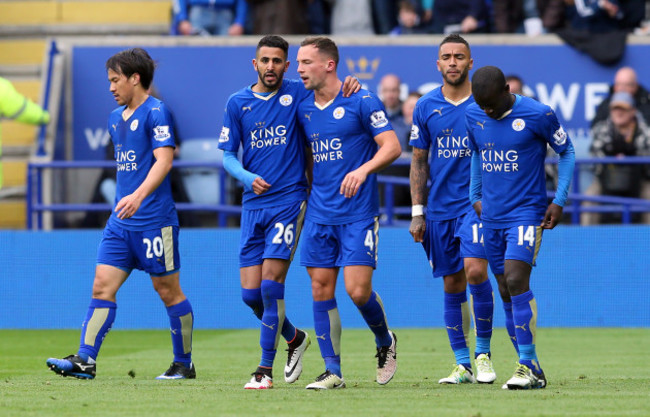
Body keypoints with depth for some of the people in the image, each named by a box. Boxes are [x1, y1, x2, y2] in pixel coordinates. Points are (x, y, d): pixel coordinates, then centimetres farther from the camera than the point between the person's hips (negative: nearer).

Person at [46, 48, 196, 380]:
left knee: (168, 291, 2)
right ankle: (85, 360, -10)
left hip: (154, 221, -8)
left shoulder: (156, 112, -10)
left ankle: (184, 364, 13)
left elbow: (164, 160, -20)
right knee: (102, 287, -4)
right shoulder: (116, 118, 16)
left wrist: (138, 196, -32)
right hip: (121, 221, 8)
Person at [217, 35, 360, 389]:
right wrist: (247, 177, -11)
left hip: (289, 200, -3)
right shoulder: (237, 103, 6)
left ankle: (265, 368, -6)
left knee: (271, 283, -13)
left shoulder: (298, 94, -1)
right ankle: (295, 338, 29)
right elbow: (228, 155, 8)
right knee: (250, 293, 2)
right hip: (253, 204, 3)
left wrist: (349, 87, -14)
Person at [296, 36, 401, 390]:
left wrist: (363, 170, -26)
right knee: (321, 290, 0)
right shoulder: (304, 109, 10)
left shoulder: (362, 103, -7)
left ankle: (385, 341, 18)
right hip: (319, 215, 5)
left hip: (358, 214, -5)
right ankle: (332, 371, 6)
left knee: (358, 290, -11)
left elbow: (392, 146, -11)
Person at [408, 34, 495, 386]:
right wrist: (417, 212, 6)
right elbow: (419, 161, 11)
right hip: (439, 208, 3)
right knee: (452, 285, 5)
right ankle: (462, 364, 12)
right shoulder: (426, 106, 6)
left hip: (477, 203, -3)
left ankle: (483, 352, -4)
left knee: (475, 270, -19)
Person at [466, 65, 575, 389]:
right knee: (506, 292, 5)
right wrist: (475, 196, 20)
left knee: (515, 279, -21)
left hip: (527, 213, -6)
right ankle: (533, 370, 13)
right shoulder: (473, 116, 4)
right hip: (492, 216, 6)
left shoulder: (538, 115, -11)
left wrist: (559, 201, -4)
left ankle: (527, 365, -17)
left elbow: (566, 152, 1)